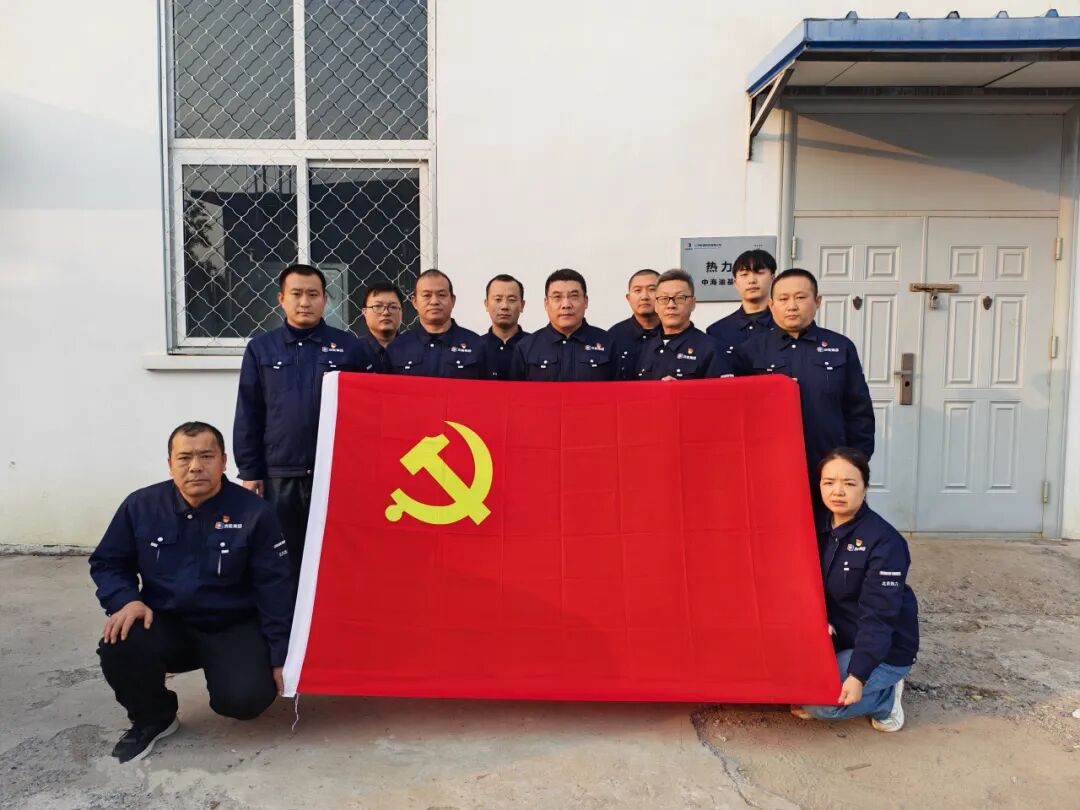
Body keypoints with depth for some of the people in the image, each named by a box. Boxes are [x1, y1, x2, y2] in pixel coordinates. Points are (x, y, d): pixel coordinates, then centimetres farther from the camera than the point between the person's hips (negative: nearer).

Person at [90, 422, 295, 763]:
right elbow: (107, 563, 8)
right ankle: (152, 719, 4)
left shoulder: (254, 512, -12)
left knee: (246, 699, -26)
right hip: (166, 624, 2)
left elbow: (275, 587, -9)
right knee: (117, 646, -29)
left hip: (234, 628, -2)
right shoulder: (141, 505, -4)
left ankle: (226, 670, 15)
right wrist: (125, 600, -14)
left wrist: (279, 655, -10)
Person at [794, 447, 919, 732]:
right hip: (837, 638, 7)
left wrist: (857, 676, -29)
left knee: (818, 703, -21)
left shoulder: (885, 541, -22)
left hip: (884, 650, -7)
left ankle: (885, 698, 3)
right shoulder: (822, 531, -1)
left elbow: (879, 615, -25)